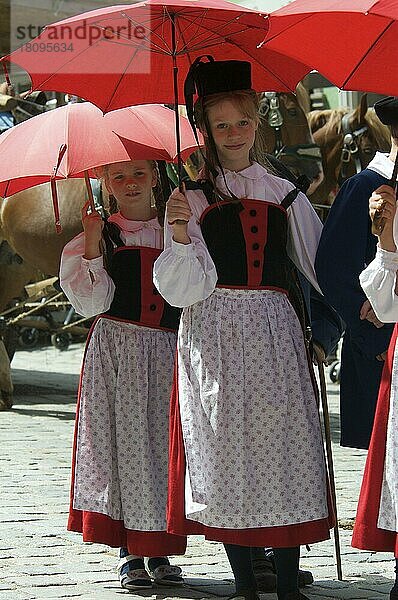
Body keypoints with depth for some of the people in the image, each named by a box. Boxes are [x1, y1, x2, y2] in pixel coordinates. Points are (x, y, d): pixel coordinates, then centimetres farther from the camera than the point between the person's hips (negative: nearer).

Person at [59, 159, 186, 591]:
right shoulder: (104, 235, 5)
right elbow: (91, 302, -6)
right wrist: (92, 244, -15)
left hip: (167, 351, 2)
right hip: (116, 350, -2)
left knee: (164, 443, 1)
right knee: (124, 441, -4)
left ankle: (159, 551, 9)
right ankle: (128, 553, 2)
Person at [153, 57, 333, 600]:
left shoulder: (284, 195, 12)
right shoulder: (193, 200, 4)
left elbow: (322, 265, 13)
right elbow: (182, 289, -7)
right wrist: (180, 237, -22)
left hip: (274, 332, 2)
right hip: (216, 337, -2)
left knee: (284, 445, -4)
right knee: (228, 453, -2)